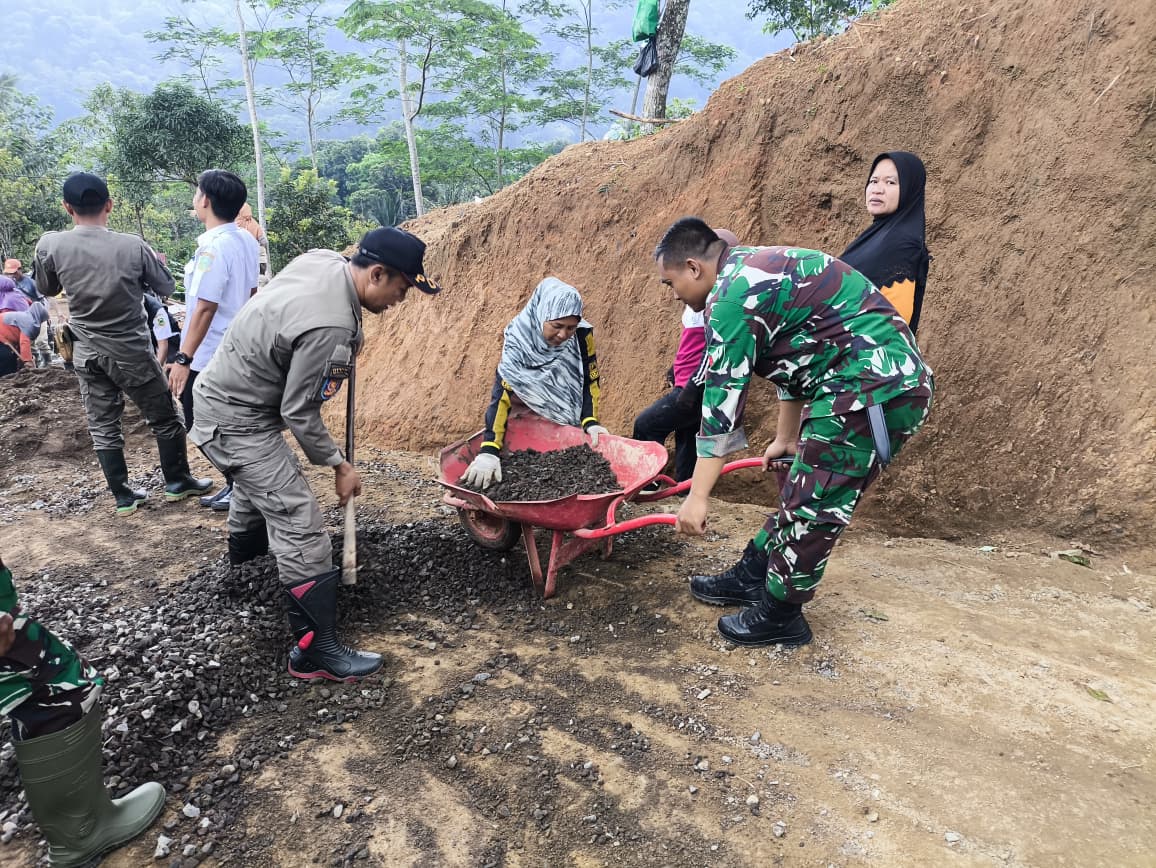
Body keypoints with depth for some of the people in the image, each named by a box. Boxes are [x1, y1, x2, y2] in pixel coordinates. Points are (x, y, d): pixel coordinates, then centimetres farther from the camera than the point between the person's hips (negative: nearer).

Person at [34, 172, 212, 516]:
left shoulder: (49, 245, -9)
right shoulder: (132, 246, -15)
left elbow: (47, 290, 9)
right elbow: (166, 287, -1)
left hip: (87, 355, 3)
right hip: (132, 352, -3)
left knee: (103, 427, 12)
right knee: (164, 418, 14)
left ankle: (123, 496, 18)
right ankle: (177, 481, 23)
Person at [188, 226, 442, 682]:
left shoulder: (323, 258, -7)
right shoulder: (330, 327, -33)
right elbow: (299, 412, -23)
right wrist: (339, 465, -12)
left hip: (222, 390, 10)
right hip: (236, 421, -10)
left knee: (260, 479, 34)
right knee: (300, 526, -11)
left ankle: (244, 545, 63)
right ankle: (316, 651, -3)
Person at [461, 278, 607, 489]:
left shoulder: (583, 335, -20)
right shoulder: (517, 338, -27)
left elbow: (589, 382, -8)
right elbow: (501, 394, -32)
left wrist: (590, 422, -24)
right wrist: (489, 451, -39)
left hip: (568, 423, 2)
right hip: (528, 423, -2)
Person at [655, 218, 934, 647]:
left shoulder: (731, 296, -15)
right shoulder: (757, 270, 17)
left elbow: (722, 399, -18)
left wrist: (697, 497, -15)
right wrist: (786, 438, 34)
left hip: (872, 390, -11)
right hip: (887, 380, 11)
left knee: (811, 506, -1)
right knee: (801, 493, 17)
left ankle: (779, 616, 15)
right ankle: (751, 577, 30)